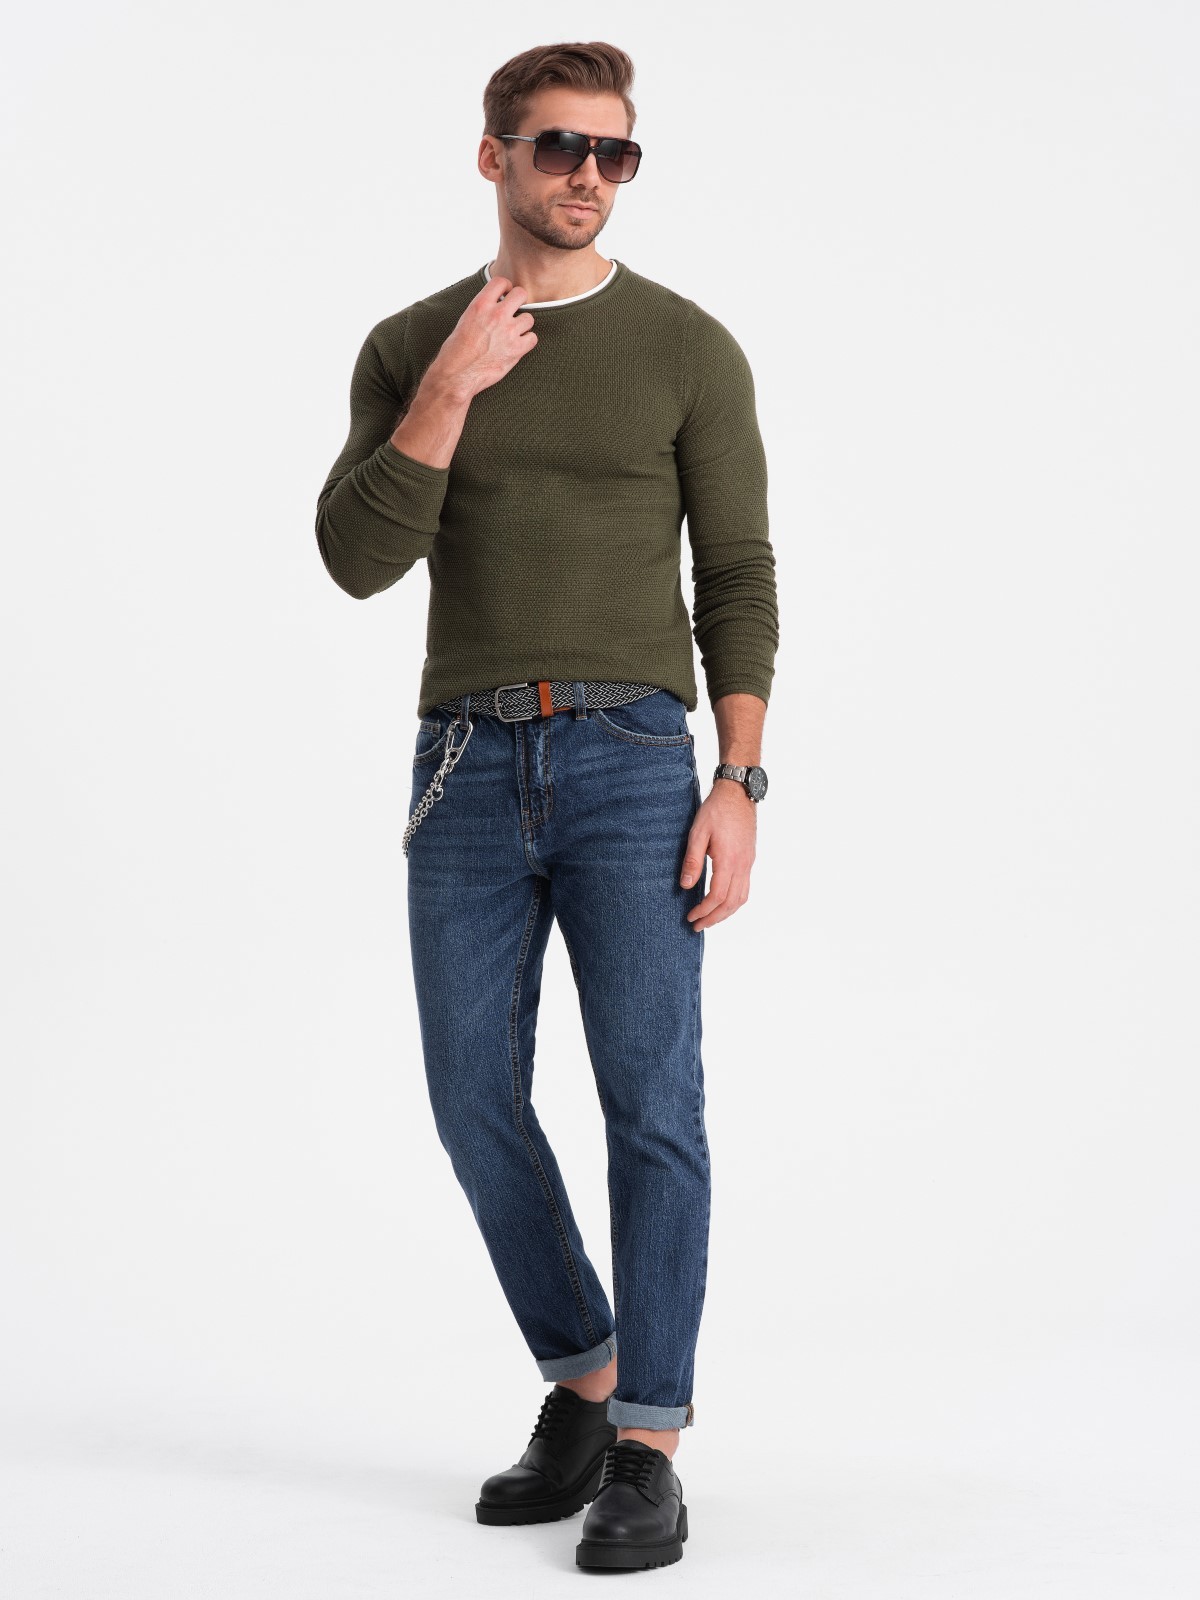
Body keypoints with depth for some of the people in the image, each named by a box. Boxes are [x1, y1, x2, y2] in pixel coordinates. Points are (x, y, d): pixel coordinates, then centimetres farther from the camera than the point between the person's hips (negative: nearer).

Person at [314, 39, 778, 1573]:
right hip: (467, 761, 3)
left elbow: (738, 580, 2)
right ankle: (582, 1386, 25)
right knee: (479, 1103, 5)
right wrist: (452, 390, -12)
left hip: (628, 762, -2)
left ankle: (647, 1451, 0)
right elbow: (357, 559, -2)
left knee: (652, 1100, -8)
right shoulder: (409, 348, 9)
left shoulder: (688, 346, 3)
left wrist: (738, 787, -8)